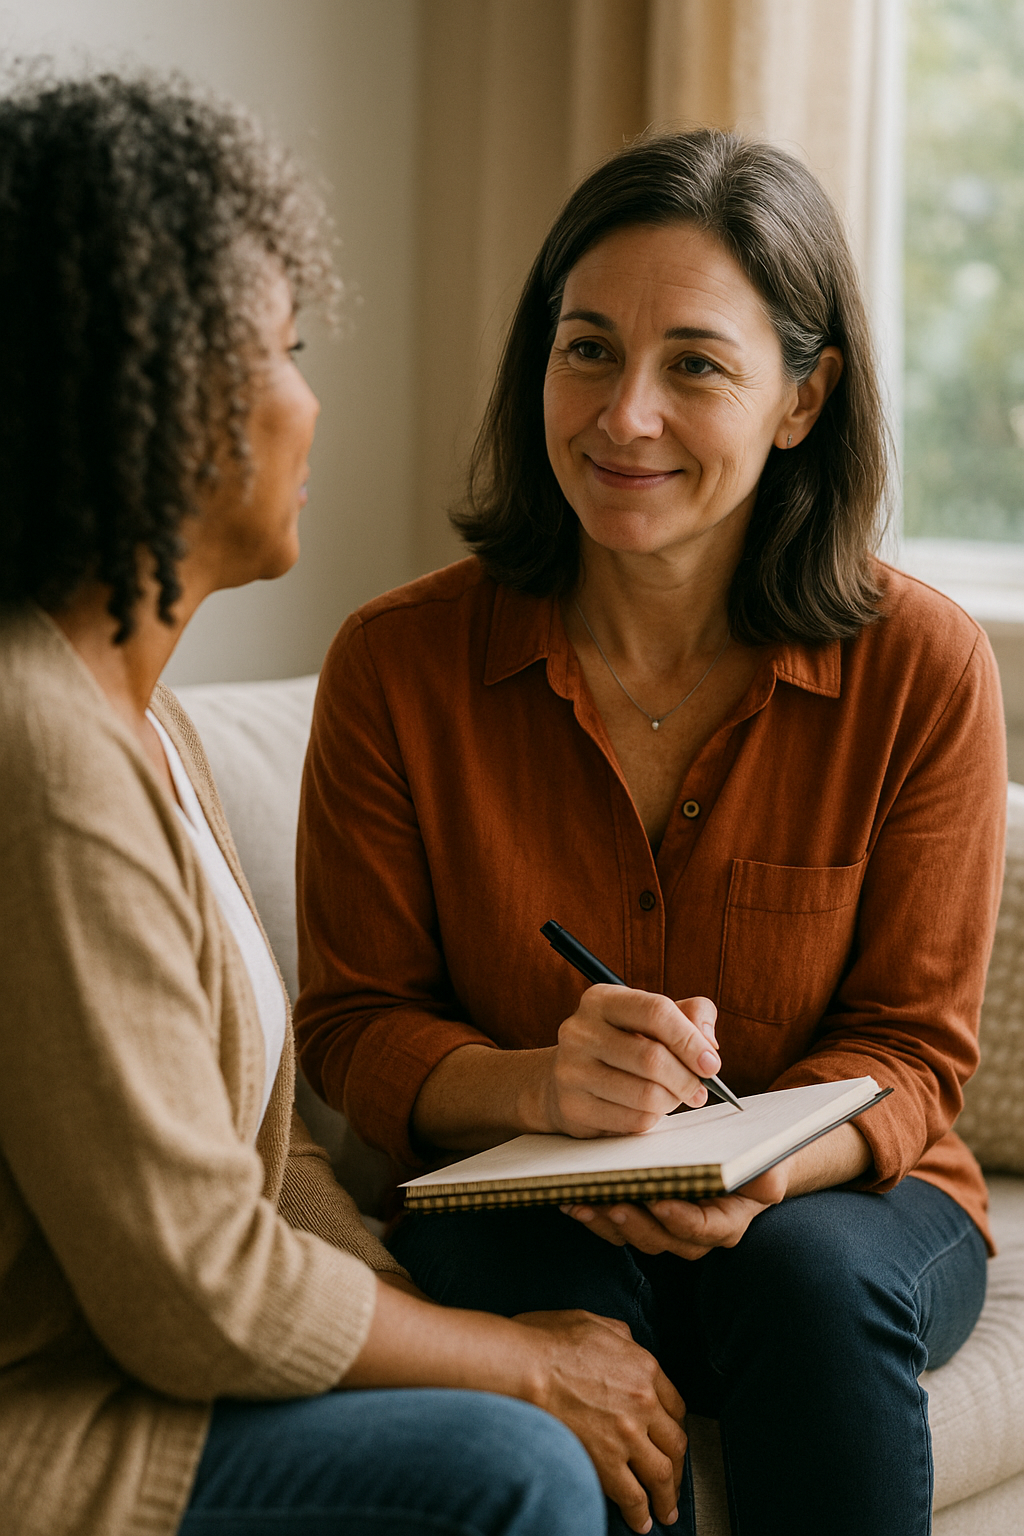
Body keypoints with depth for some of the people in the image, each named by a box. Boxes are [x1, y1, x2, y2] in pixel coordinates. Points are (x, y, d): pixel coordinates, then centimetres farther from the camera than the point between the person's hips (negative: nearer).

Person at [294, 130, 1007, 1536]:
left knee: (807, 1273, -32)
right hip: (513, 1201, 0)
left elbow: (912, 1047, -4)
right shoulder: (397, 665, -8)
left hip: (840, 1201, 1)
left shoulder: (921, 667, -9)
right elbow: (355, 1024, -3)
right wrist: (537, 1088, -26)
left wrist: (765, 1163, -27)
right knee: (550, 1290, -32)